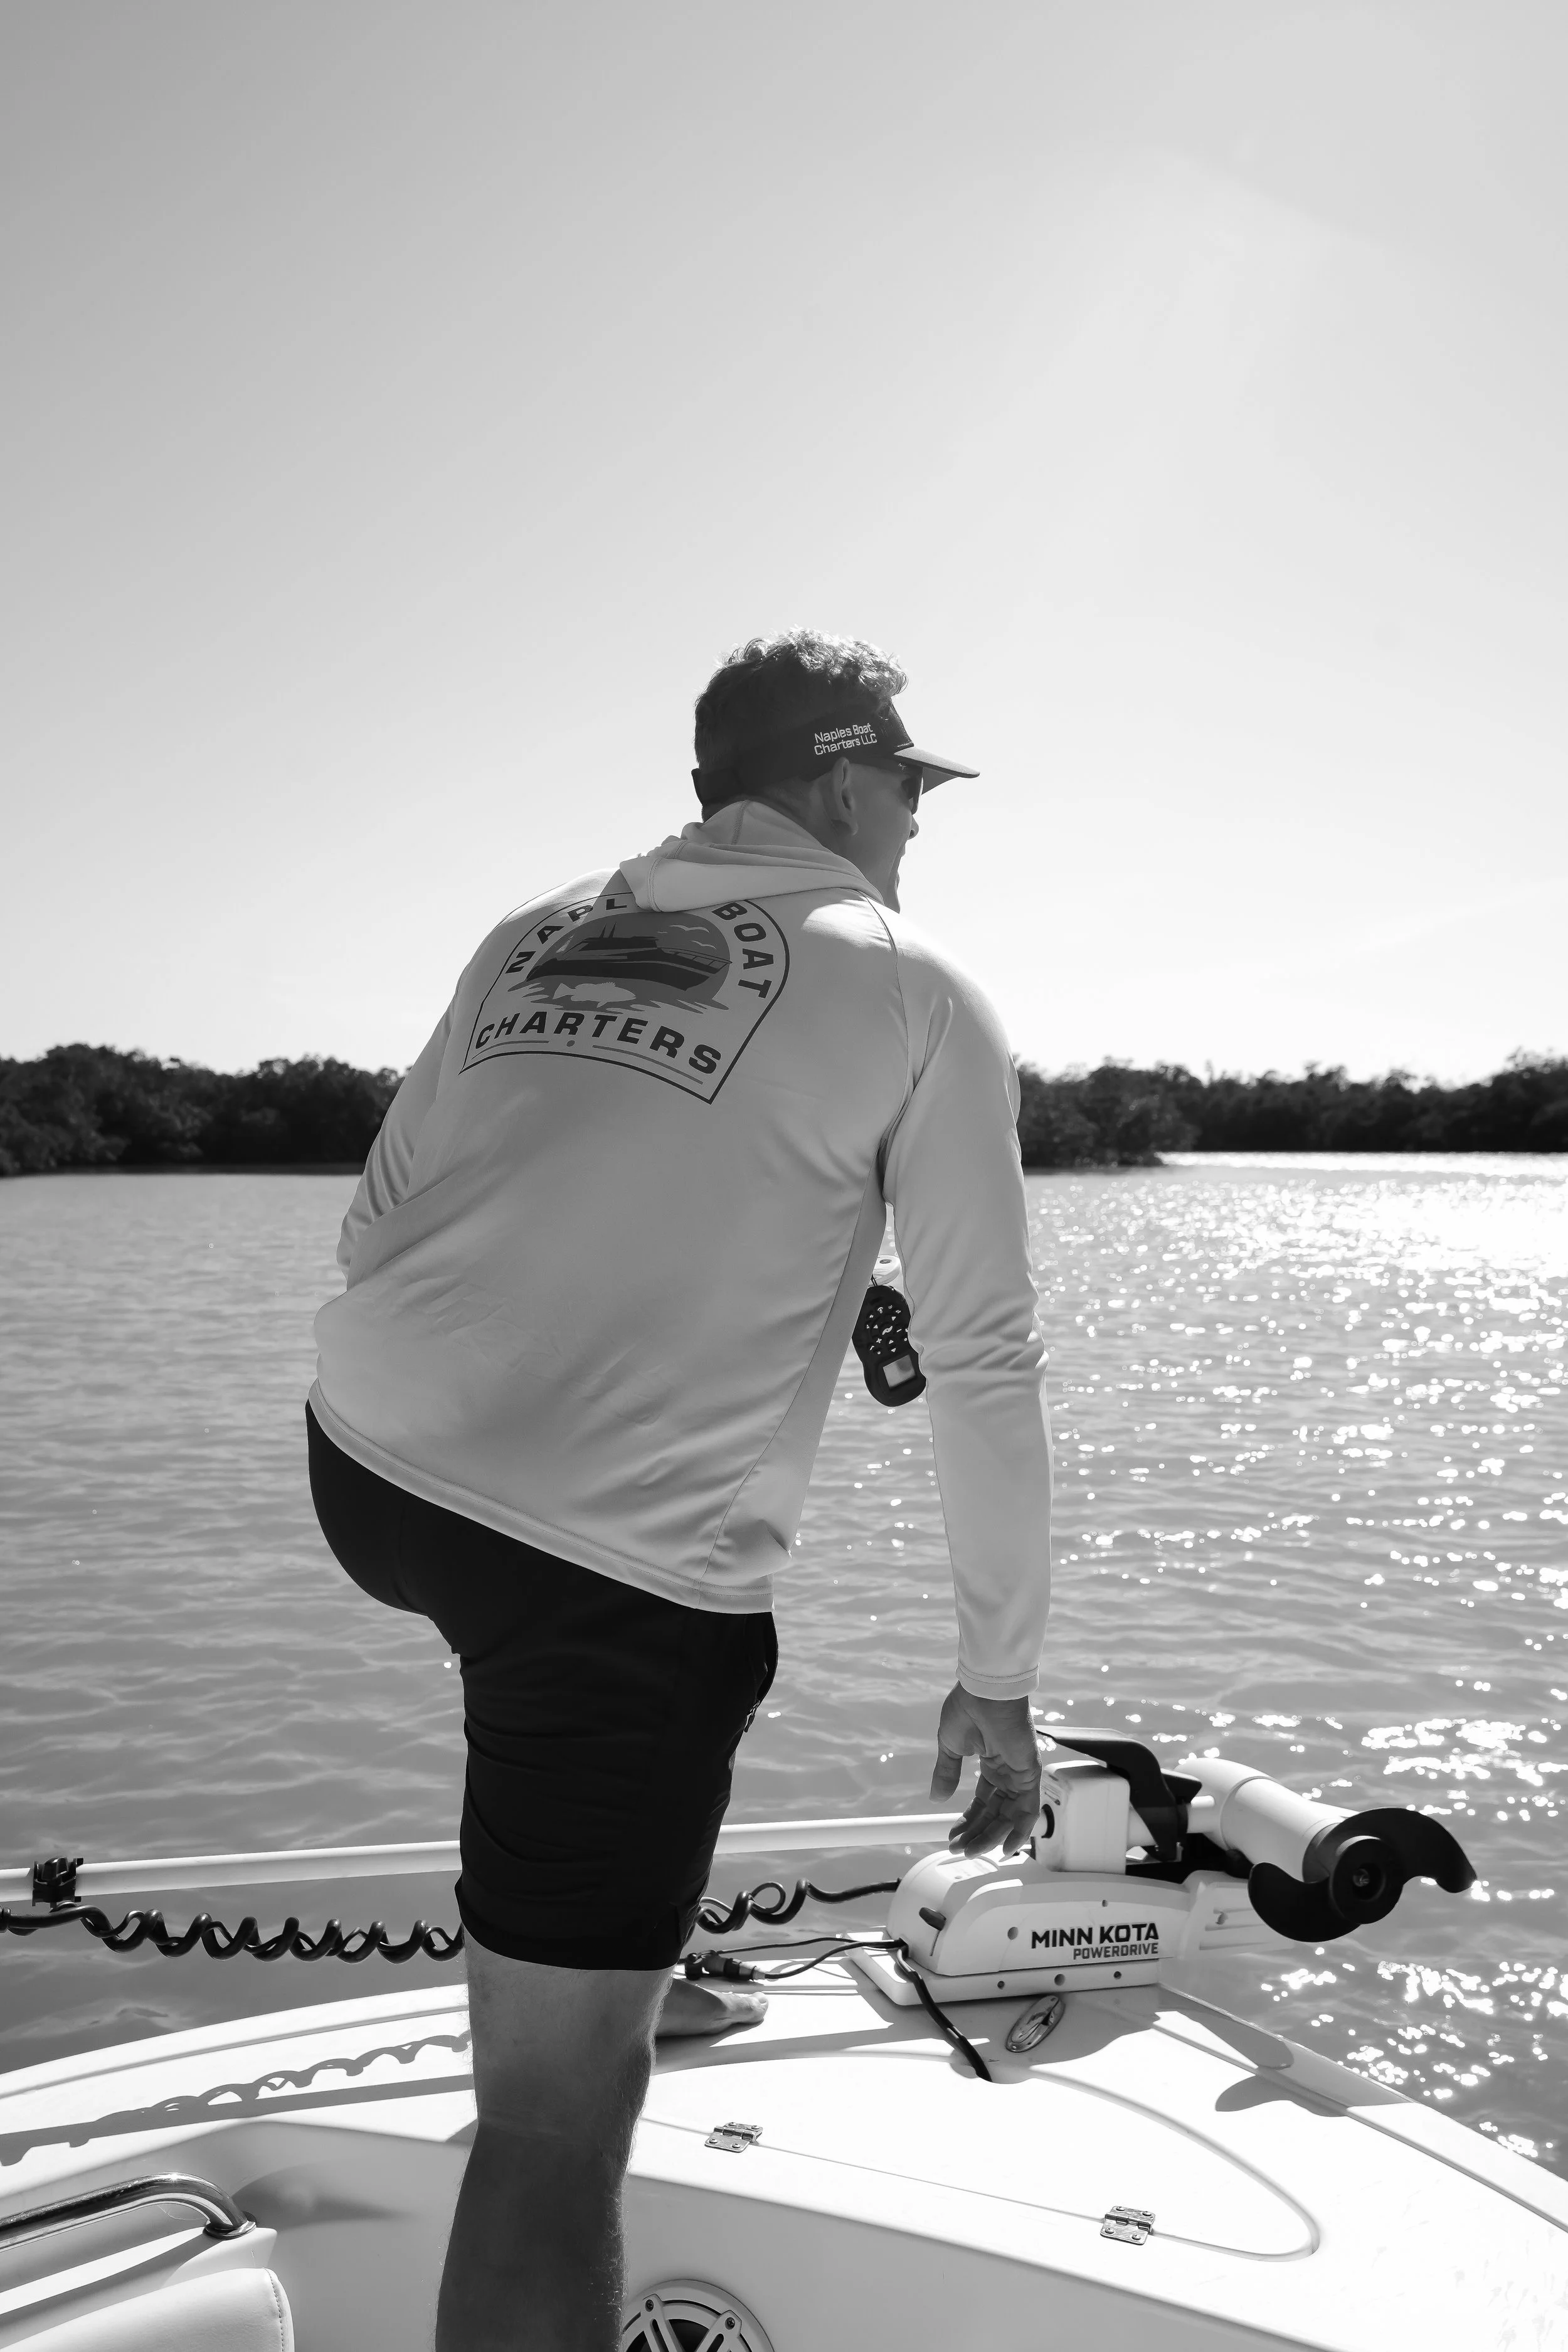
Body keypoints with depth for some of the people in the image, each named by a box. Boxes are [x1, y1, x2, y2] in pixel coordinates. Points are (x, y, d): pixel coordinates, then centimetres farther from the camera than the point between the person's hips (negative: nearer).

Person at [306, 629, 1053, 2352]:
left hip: (366, 1462, 6)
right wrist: (997, 1677, 10)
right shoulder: (913, 993, 3)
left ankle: (632, 1975, 44)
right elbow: (983, 1364, 2)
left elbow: (373, 1224, 16)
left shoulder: (536, 935, 15)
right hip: (619, 1553, -6)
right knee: (557, 2111, 4)